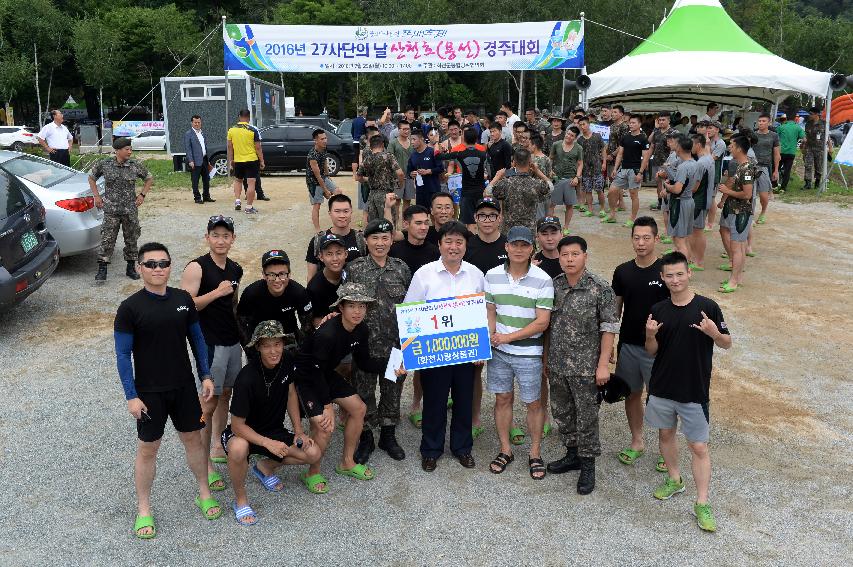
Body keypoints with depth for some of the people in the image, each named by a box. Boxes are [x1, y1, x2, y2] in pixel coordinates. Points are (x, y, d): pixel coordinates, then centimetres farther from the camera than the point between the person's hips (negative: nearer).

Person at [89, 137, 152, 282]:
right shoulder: (104, 164, -3)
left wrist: (142, 194, 3)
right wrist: (96, 196, 5)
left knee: (131, 239, 10)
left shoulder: (136, 166, -2)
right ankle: (102, 270, 1)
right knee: (107, 240, -4)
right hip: (111, 210, -1)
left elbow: (149, 179, 13)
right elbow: (91, 178, 13)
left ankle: (131, 268, 23)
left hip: (131, 210, 2)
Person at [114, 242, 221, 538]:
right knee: (148, 448, 8)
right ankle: (143, 510, 25)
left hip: (184, 386, 3)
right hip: (149, 391, -3)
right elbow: (123, 354, -9)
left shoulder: (183, 299, -2)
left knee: (193, 438, 14)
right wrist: (131, 396, -12)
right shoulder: (130, 308, -12)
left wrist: (205, 375, 5)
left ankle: (204, 495, 32)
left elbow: (196, 338, 8)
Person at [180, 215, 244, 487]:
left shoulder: (236, 269, 9)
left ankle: (218, 448, 31)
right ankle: (205, 463, 6)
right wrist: (216, 292, -24)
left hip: (233, 341, 7)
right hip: (210, 343, -7)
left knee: (225, 395, 16)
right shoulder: (196, 268, -12)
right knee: (209, 402, -3)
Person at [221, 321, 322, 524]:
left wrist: (299, 431, 0)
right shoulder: (247, 378, -29)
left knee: (313, 454, -13)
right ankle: (240, 500, -11)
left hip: (274, 431, 6)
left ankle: (265, 466, 14)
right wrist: (268, 443, -32)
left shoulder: (286, 360, -10)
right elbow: (237, 425, -23)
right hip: (244, 433, -6)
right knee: (238, 449, -40)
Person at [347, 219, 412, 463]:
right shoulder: (354, 268, -4)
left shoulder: (401, 268, 3)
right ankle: (366, 438, 27)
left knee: (392, 391, 14)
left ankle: (388, 436, 32)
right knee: (364, 393, 9)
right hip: (365, 344, -2)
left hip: (396, 344, 2)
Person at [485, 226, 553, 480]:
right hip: (498, 351, 3)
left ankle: (535, 453, 26)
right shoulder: (492, 275, -1)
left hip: (528, 352, -3)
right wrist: (486, 341, -9)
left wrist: (508, 336, -16)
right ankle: (505, 450, 29)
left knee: (533, 403, 8)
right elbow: (489, 312, 6)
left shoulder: (543, 280, -12)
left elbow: (542, 322, -14)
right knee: (502, 399, 13)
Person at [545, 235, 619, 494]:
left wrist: (603, 364, -14)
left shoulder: (600, 289, -13)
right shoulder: (554, 284, 1)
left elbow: (609, 328, -11)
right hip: (556, 365, 5)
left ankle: (587, 465, 23)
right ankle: (573, 454, 37)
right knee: (561, 412, 17)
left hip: (585, 366, -5)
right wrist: (546, 356, 12)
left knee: (586, 416, 6)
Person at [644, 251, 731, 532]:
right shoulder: (658, 310, -1)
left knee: (699, 447, 1)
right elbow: (652, 351, 4)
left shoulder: (707, 307, -9)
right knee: (666, 434, 19)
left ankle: (702, 504, 11)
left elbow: (727, 343, -1)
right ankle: (674, 480, 41)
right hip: (662, 389, 4)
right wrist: (650, 335, -18)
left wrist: (714, 333, -24)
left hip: (694, 392, -3)